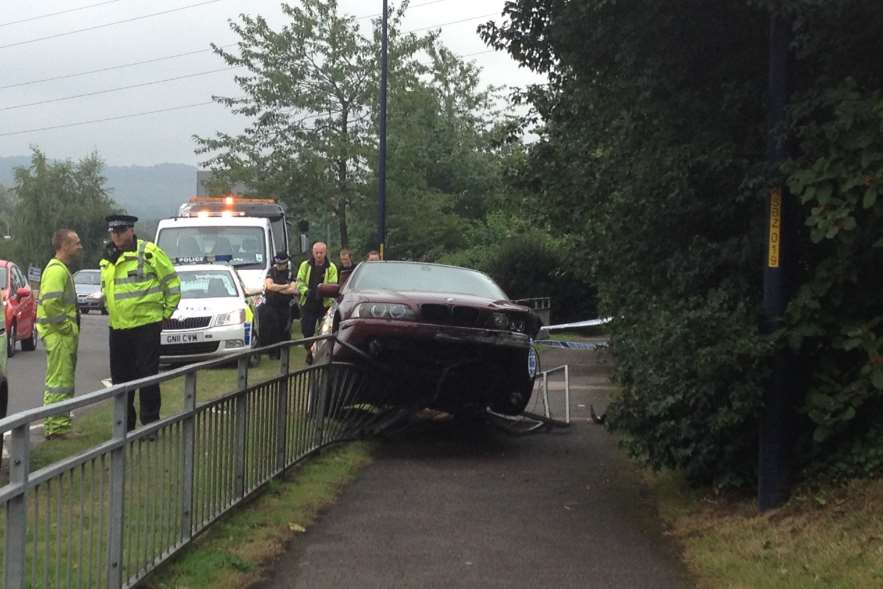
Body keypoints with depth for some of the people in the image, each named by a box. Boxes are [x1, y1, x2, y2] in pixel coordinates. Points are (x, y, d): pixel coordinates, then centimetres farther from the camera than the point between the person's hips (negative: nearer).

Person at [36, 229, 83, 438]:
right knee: (59, 381, -9)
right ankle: (55, 427, -8)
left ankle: (60, 425, 21)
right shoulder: (56, 271, -16)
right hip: (59, 335, -11)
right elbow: (50, 304, -26)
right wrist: (66, 326, -19)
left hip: (64, 334, 11)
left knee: (63, 381, 15)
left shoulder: (62, 270, 19)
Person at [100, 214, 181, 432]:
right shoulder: (107, 259, 13)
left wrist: (166, 312, -2)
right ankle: (125, 424, 20)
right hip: (117, 327, 7)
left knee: (147, 375, -4)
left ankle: (150, 423, 2)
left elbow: (172, 282, -3)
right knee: (120, 377, 10)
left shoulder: (149, 252, -8)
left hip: (146, 325, -7)